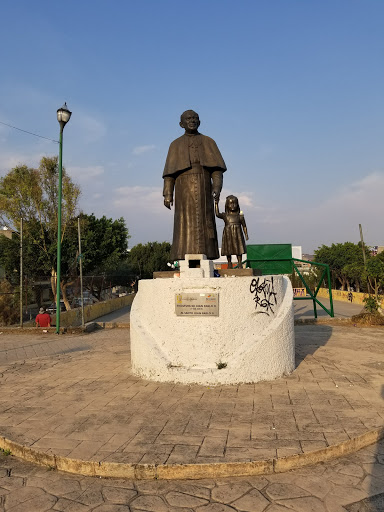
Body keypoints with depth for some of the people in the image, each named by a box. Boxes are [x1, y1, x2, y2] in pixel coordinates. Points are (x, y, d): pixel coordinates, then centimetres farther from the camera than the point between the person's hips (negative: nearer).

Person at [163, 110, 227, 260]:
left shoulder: (208, 142, 15)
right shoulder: (175, 145, 16)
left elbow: (217, 168, 5)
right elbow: (169, 172, 9)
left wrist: (217, 186, -12)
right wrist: (167, 194, -3)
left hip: (203, 188, 0)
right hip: (184, 187, 0)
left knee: (205, 223, -6)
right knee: (185, 224, -8)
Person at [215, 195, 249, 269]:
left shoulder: (240, 216, 7)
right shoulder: (225, 215, 6)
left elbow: (244, 226, 8)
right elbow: (217, 214, -11)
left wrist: (246, 234, -2)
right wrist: (216, 204, -15)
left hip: (237, 235, 0)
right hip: (228, 235, 0)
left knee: (239, 250, -1)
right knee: (228, 250, 3)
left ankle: (239, 264, 7)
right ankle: (229, 263, 12)